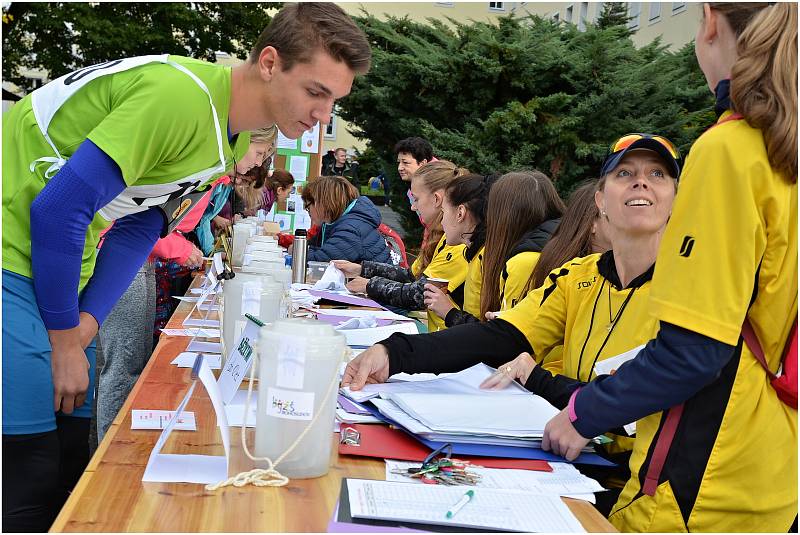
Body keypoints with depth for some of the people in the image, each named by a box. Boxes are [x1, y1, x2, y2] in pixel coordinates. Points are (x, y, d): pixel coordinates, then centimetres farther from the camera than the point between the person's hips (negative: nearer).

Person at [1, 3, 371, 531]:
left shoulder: (233, 130, 5)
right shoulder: (182, 96, -25)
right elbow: (59, 207, -24)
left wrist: (86, 322, -4)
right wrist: (63, 341, -14)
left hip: (55, 258, 9)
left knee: (72, 454, 10)